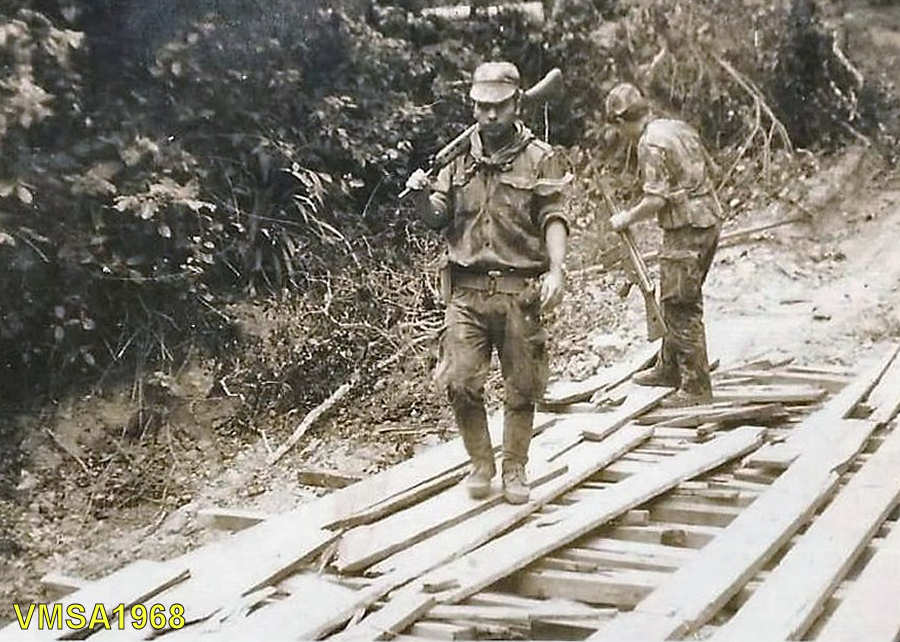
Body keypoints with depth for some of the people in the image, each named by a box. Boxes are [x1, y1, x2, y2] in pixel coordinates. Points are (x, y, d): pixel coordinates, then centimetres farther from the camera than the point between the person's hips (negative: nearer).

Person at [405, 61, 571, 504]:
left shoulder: (540, 159, 3)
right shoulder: (460, 160, 12)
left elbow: (553, 218, -5)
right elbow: (436, 218, 11)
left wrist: (556, 270, -19)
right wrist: (421, 195, -11)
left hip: (520, 292, -2)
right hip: (468, 289, 2)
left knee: (521, 388, 5)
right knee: (459, 383, -5)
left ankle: (515, 471, 22)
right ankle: (481, 464, 15)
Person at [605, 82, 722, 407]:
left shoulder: (651, 142, -15)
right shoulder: (680, 127, 11)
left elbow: (656, 199, -21)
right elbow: (708, 170, 19)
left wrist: (628, 218, -7)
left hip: (685, 228, -10)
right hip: (710, 219, 10)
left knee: (681, 307, -3)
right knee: (679, 301, 21)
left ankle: (696, 387, 1)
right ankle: (669, 367, 34)